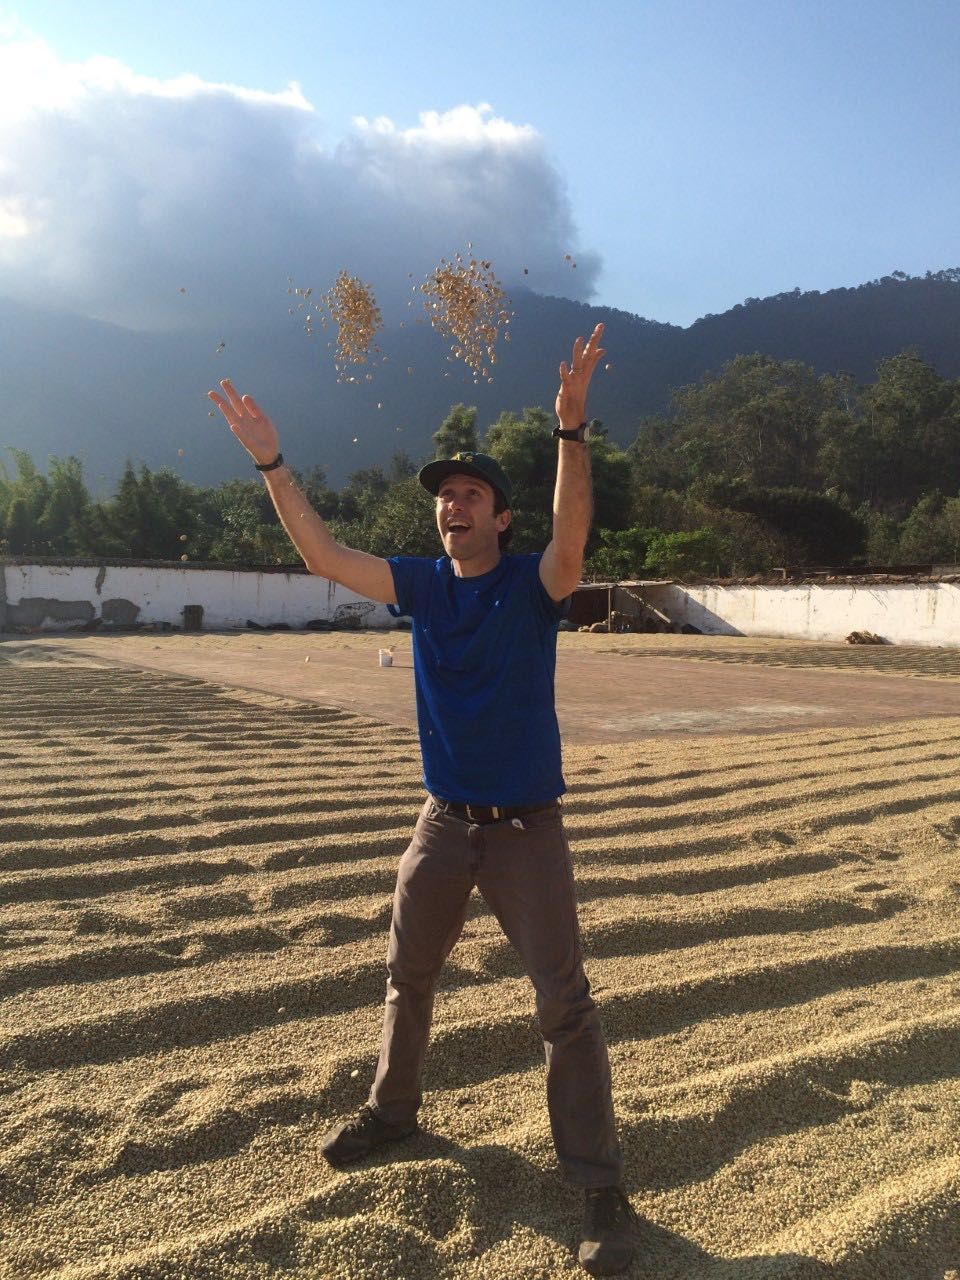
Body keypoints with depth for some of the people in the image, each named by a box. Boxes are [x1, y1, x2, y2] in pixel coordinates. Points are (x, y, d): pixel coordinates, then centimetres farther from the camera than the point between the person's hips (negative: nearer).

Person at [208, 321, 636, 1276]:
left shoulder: (534, 584, -10)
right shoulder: (421, 585, 1)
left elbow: (573, 531, -31)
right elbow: (323, 557, -3)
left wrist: (570, 428, -45)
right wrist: (270, 462, -10)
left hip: (527, 827, -4)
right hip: (444, 821, 5)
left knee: (564, 1004, 0)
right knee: (406, 978, 20)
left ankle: (600, 1187, 15)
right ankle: (391, 1110, 45)